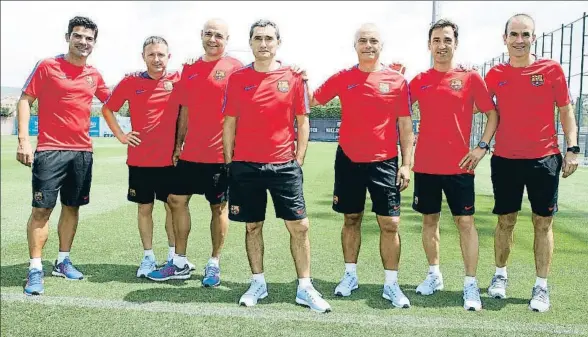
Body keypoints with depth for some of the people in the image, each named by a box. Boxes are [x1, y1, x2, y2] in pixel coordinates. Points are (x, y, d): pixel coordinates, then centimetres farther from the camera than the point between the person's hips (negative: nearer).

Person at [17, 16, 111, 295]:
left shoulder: (94, 75, 11)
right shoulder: (47, 66, -3)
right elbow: (25, 100, -4)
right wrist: (23, 140, -13)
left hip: (83, 152, 5)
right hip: (50, 150, -5)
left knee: (72, 207, 11)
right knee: (42, 208, -6)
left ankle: (63, 261, 24)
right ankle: (35, 269, 1)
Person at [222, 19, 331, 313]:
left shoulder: (293, 77, 1)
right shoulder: (237, 78, 3)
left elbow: (303, 122, 5)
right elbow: (229, 124, 7)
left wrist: (298, 161, 0)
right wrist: (229, 163, 3)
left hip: (284, 165, 0)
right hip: (245, 165, 1)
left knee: (299, 226, 0)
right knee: (253, 226, 9)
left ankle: (305, 288, 13)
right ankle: (258, 284, 24)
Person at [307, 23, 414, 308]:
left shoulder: (397, 81, -1)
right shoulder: (342, 78, 2)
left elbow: (405, 125, 1)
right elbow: (312, 101, 12)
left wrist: (406, 164, -4)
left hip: (384, 162, -1)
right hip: (348, 160, 2)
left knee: (390, 223, -2)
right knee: (351, 219, 12)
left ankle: (391, 284, 10)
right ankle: (350, 276, 27)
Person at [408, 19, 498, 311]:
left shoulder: (470, 78, -1)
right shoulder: (419, 81, 5)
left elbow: (492, 113, 2)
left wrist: (482, 146, -7)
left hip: (459, 165, -2)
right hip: (425, 164, 3)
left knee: (465, 221, -1)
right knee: (429, 220, 12)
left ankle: (471, 284, 6)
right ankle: (434, 274, 27)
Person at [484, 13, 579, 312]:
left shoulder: (552, 69, -1)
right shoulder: (496, 74, 3)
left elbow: (565, 111, 1)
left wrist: (572, 148, -6)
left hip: (544, 159, -1)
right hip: (505, 159, 1)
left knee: (543, 223, 4)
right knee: (505, 221, 11)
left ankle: (541, 286, 12)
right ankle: (500, 275, 26)